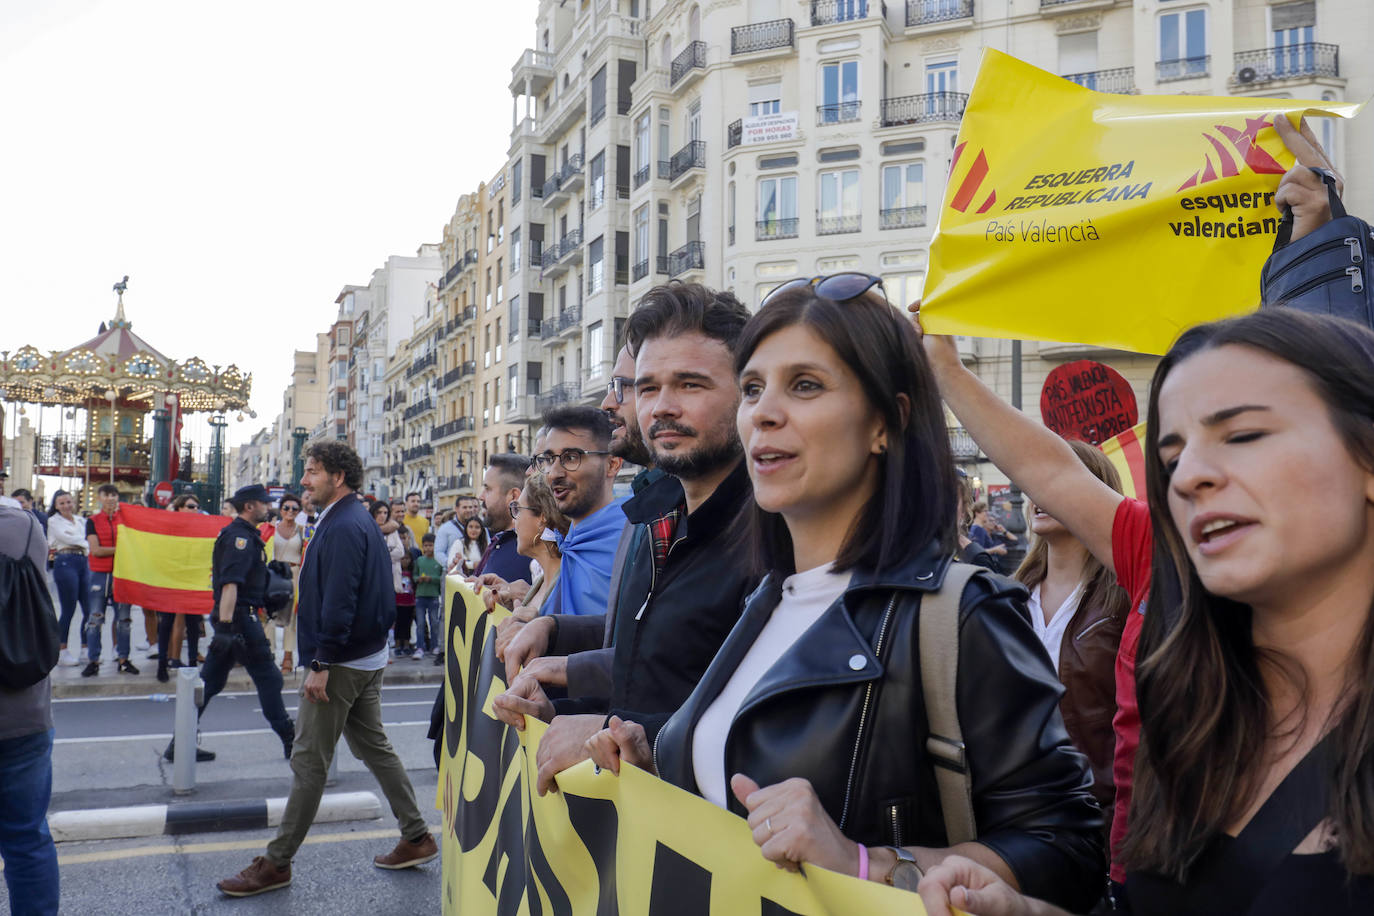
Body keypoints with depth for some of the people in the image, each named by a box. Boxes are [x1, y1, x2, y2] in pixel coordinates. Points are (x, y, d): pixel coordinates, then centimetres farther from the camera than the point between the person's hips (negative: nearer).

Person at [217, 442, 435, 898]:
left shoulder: (343, 527, -19)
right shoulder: (358, 520, 13)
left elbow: (338, 602, -25)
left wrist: (320, 664, -23)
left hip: (341, 663, -10)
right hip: (368, 658, 10)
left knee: (309, 762, -1)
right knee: (374, 747, 16)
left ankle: (276, 863, 9)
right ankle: (416, 838, 21)